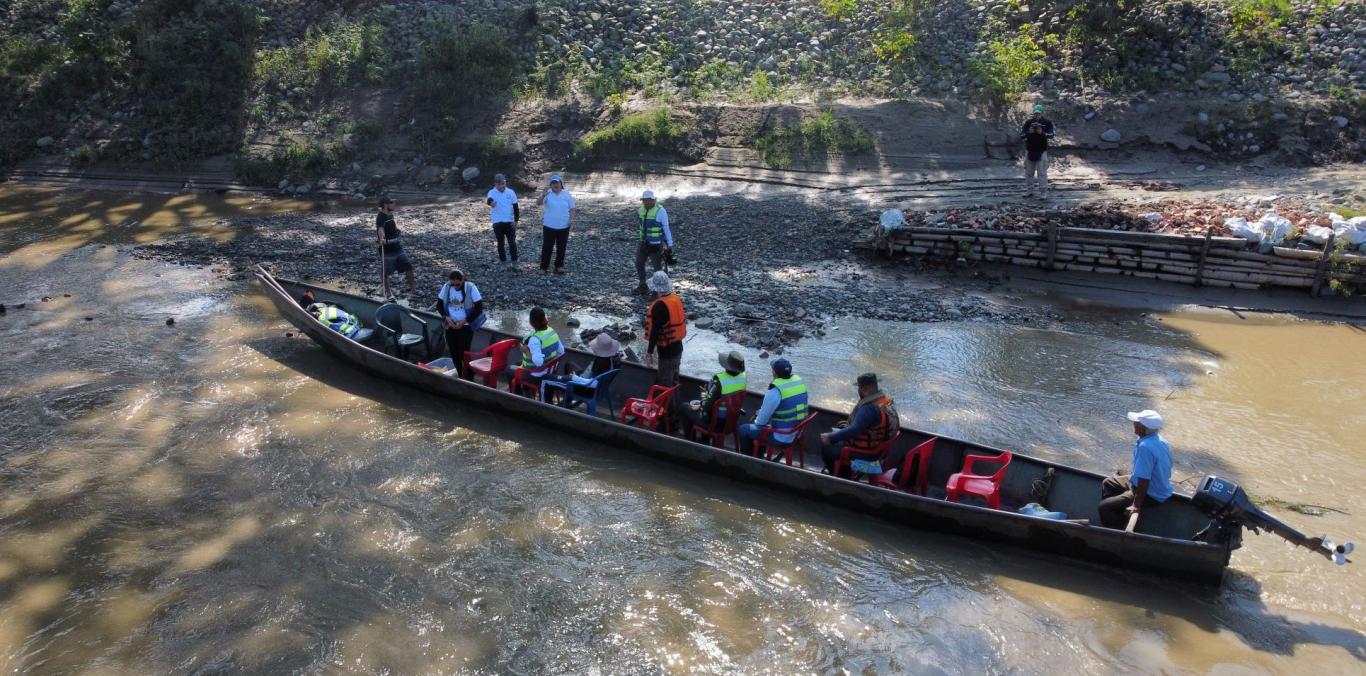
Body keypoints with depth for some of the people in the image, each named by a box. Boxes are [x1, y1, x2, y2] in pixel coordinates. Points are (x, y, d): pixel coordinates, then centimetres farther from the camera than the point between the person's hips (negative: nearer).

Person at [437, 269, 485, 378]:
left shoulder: (471, 288, -16)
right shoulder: (446, 287, -5)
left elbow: (479, 307, -12)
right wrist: (447, 317, -10)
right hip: (450, 325, 4)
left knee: (464, 353, -7)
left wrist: (464, 321, -18)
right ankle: (461, 376, 27)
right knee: (453, 353, 9)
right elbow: (440, 303, 7)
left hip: (466, 326, -4)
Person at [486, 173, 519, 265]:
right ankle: (503, 260, 20)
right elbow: (489, 200, -31)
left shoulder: (510, 192, -2)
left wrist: (516, 220, -4)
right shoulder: (492, 192, -8)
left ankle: (514, 261, 9)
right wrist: (491, 202, -55)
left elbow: (515, 207, 3)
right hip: (497, 222, -1)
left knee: (512, 242, 1)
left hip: (509, 222, 1)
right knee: (500, 243, 9)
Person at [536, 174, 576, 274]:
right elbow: (538, 203, -19)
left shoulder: (567, 194, 2)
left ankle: (559, 266, 25)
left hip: (564, 226, 2)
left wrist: (571, 219, -9)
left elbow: (572, 208, 6)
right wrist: (543, 195, -38)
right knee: (547, 247, 3)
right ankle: (544, 267, 13)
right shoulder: (547, 193, -5)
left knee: (561, 248, 11)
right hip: (549, 226, -2)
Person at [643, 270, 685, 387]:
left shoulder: (659, 306, -27)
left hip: (667, 350, -8)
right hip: (678, 346, 8)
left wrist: (649, 351, -17)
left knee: (665, 384, 4)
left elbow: (655, 331, -24)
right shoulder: (676, 298, 0)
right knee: (673, 378, 24)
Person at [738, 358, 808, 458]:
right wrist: (762, 412, 15)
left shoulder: (774, 392, -27)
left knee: (744, 429, 10)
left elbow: (762, 420, -16)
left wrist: (757, 422, 8)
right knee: (757, 418, 29)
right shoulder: (800, 381, -5)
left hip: (782, 437, -8)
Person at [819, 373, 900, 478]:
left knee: (826, 447, 2)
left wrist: (830, 437, -24)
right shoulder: (888, 400, -1)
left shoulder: (869, 408, -31)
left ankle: (842, 478, 19)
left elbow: (854, 431, -33)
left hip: (866, 452, -10)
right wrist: (850, 423, 19)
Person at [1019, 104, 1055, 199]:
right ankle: (1029, 191, 21)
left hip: (1042, 151, -3)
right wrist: (1029, 132, -19)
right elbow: (1021, 135, 0)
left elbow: (1051, 135, -9)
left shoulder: (1047, 123, -1)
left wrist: (1042, 133, -26)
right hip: (1030, 150, 3)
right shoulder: (1028, 122, 4)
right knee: (1029, 172, 10)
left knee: (1042, 173, -6)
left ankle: (1043, 192, -3)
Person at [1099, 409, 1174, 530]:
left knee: (1104, 508, -13)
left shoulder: (1145, 447, -34)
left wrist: (1136, 505, -24)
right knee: (1107, 483, 22)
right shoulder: (1158, 439, -3)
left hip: (1151, 496, -10)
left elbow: (1144, 480, -32)